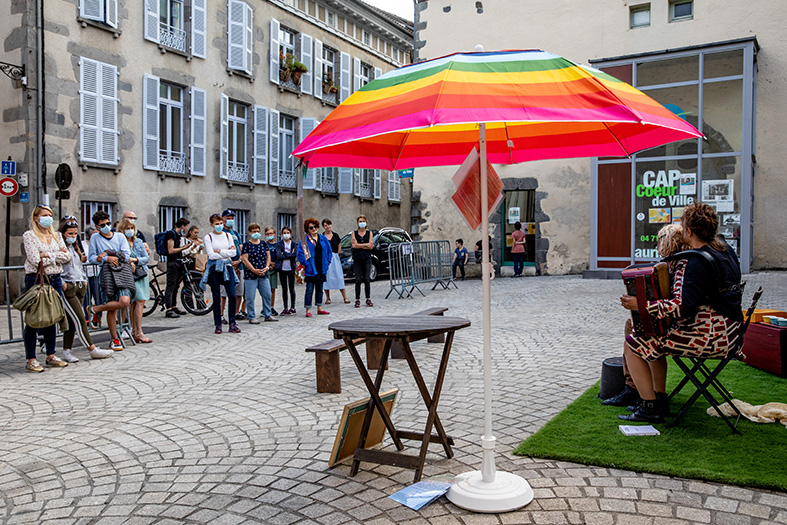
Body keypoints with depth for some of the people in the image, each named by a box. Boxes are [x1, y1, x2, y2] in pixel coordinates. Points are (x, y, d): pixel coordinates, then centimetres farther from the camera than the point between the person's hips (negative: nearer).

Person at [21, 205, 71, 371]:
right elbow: (36, 260, -14)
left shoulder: (56, 236, 14)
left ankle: (51, 356, 19)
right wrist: (57, 255, -4)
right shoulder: (29, 236, -3)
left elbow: (67, 256, 1)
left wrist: (47, 254, -9)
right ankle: (31, 359, 4)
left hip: (55, 279, 5)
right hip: (36, 280, -5)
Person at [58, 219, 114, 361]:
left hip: (79, 287, 8)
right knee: (80, 320, -8)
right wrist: (61, 283, -18)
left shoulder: (75, 247, 18)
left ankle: (66, 351, 14)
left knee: (72, 321, 9)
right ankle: (93, 350, -7)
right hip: (67, 288, -8)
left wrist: (84, 280, 17)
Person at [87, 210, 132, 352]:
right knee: (111, 310, -3)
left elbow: (126, 255, -1)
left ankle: (96, 309, 1)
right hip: (106, 274, -1)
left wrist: (106, 255, -8)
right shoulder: (95, 238, 8)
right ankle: (114, 339, 9)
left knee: (125, 301, -22)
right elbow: (91, 258, 4)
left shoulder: (120, 236, 10)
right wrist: (108, 258, -11)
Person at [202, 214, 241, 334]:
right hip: (214, 268, -2)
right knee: (216, 298, 2)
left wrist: (220, 251, -9)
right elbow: (211, 255, -10)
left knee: (232, 296, -7)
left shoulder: (228, 236, 10)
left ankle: (232, 323, 2)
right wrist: (226, 253, -4)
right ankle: (218, 324, 11)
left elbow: (233, 252, 0)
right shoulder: (208, 237, 0)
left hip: (227, 267, 2)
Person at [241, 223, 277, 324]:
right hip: (250, 275, -5)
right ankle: (251, 317, 7)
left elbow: (268, 256, 13)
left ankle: (267, 315, 19)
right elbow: (244, 259, -9)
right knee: (250, 297, -2)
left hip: (263, 274, 5)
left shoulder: (264, 244, 12)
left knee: (267, 295, 7)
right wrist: (254, 270, -16)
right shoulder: (246, 245, -3)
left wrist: (266, 267, -4)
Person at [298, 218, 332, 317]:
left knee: (320, 289, 13)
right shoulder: (305, 240, -6)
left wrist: (327, 262, 5)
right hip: (311, 269, -5)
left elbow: (329, 251, 15)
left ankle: (319, 309, 21)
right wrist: (306, 264, -14)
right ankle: (308, 310, 2)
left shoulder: (323, 238, 9)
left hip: (322, 268, 5)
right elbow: (300, 253, -9)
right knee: (309, 290, -3)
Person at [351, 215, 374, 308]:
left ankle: (368, 299, 8)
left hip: (367, 259, 0)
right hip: (357, 259, 0)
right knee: (358, 280, -2)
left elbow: (370, 246, -4)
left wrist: (358, 245, -6)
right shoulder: (354, 233, 9)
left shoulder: (369, 233, 8)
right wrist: (365, 245, -7)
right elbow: (354, 246, -5)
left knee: (367, 279, -1)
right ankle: (357, 300, 3)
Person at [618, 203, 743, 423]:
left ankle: (650, 408, 1)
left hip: (710, 336, -11)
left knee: (634, 344, -5)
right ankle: (660, 399, 26)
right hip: (728, 331, 11)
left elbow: (683, 308, -29)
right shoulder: (725, 249, 9)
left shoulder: (695, 262, -22)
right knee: (654, 339, 25)